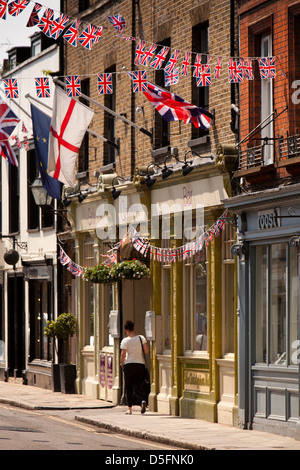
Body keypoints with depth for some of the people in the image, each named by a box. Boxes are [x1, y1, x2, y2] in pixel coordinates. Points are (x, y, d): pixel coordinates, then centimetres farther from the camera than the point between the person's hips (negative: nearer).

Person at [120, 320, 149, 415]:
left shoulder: (125, 341, -8)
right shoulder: (141, 338, -1)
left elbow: (123, 354, -11)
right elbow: (147, 351, -4)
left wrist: (122, 364, 6)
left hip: (129, 364, -2)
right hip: (140, 364, 2)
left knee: (128, 388, 10)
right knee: (138, 387, 5)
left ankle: (129, 409, 12)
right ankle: (142, 401, -24)